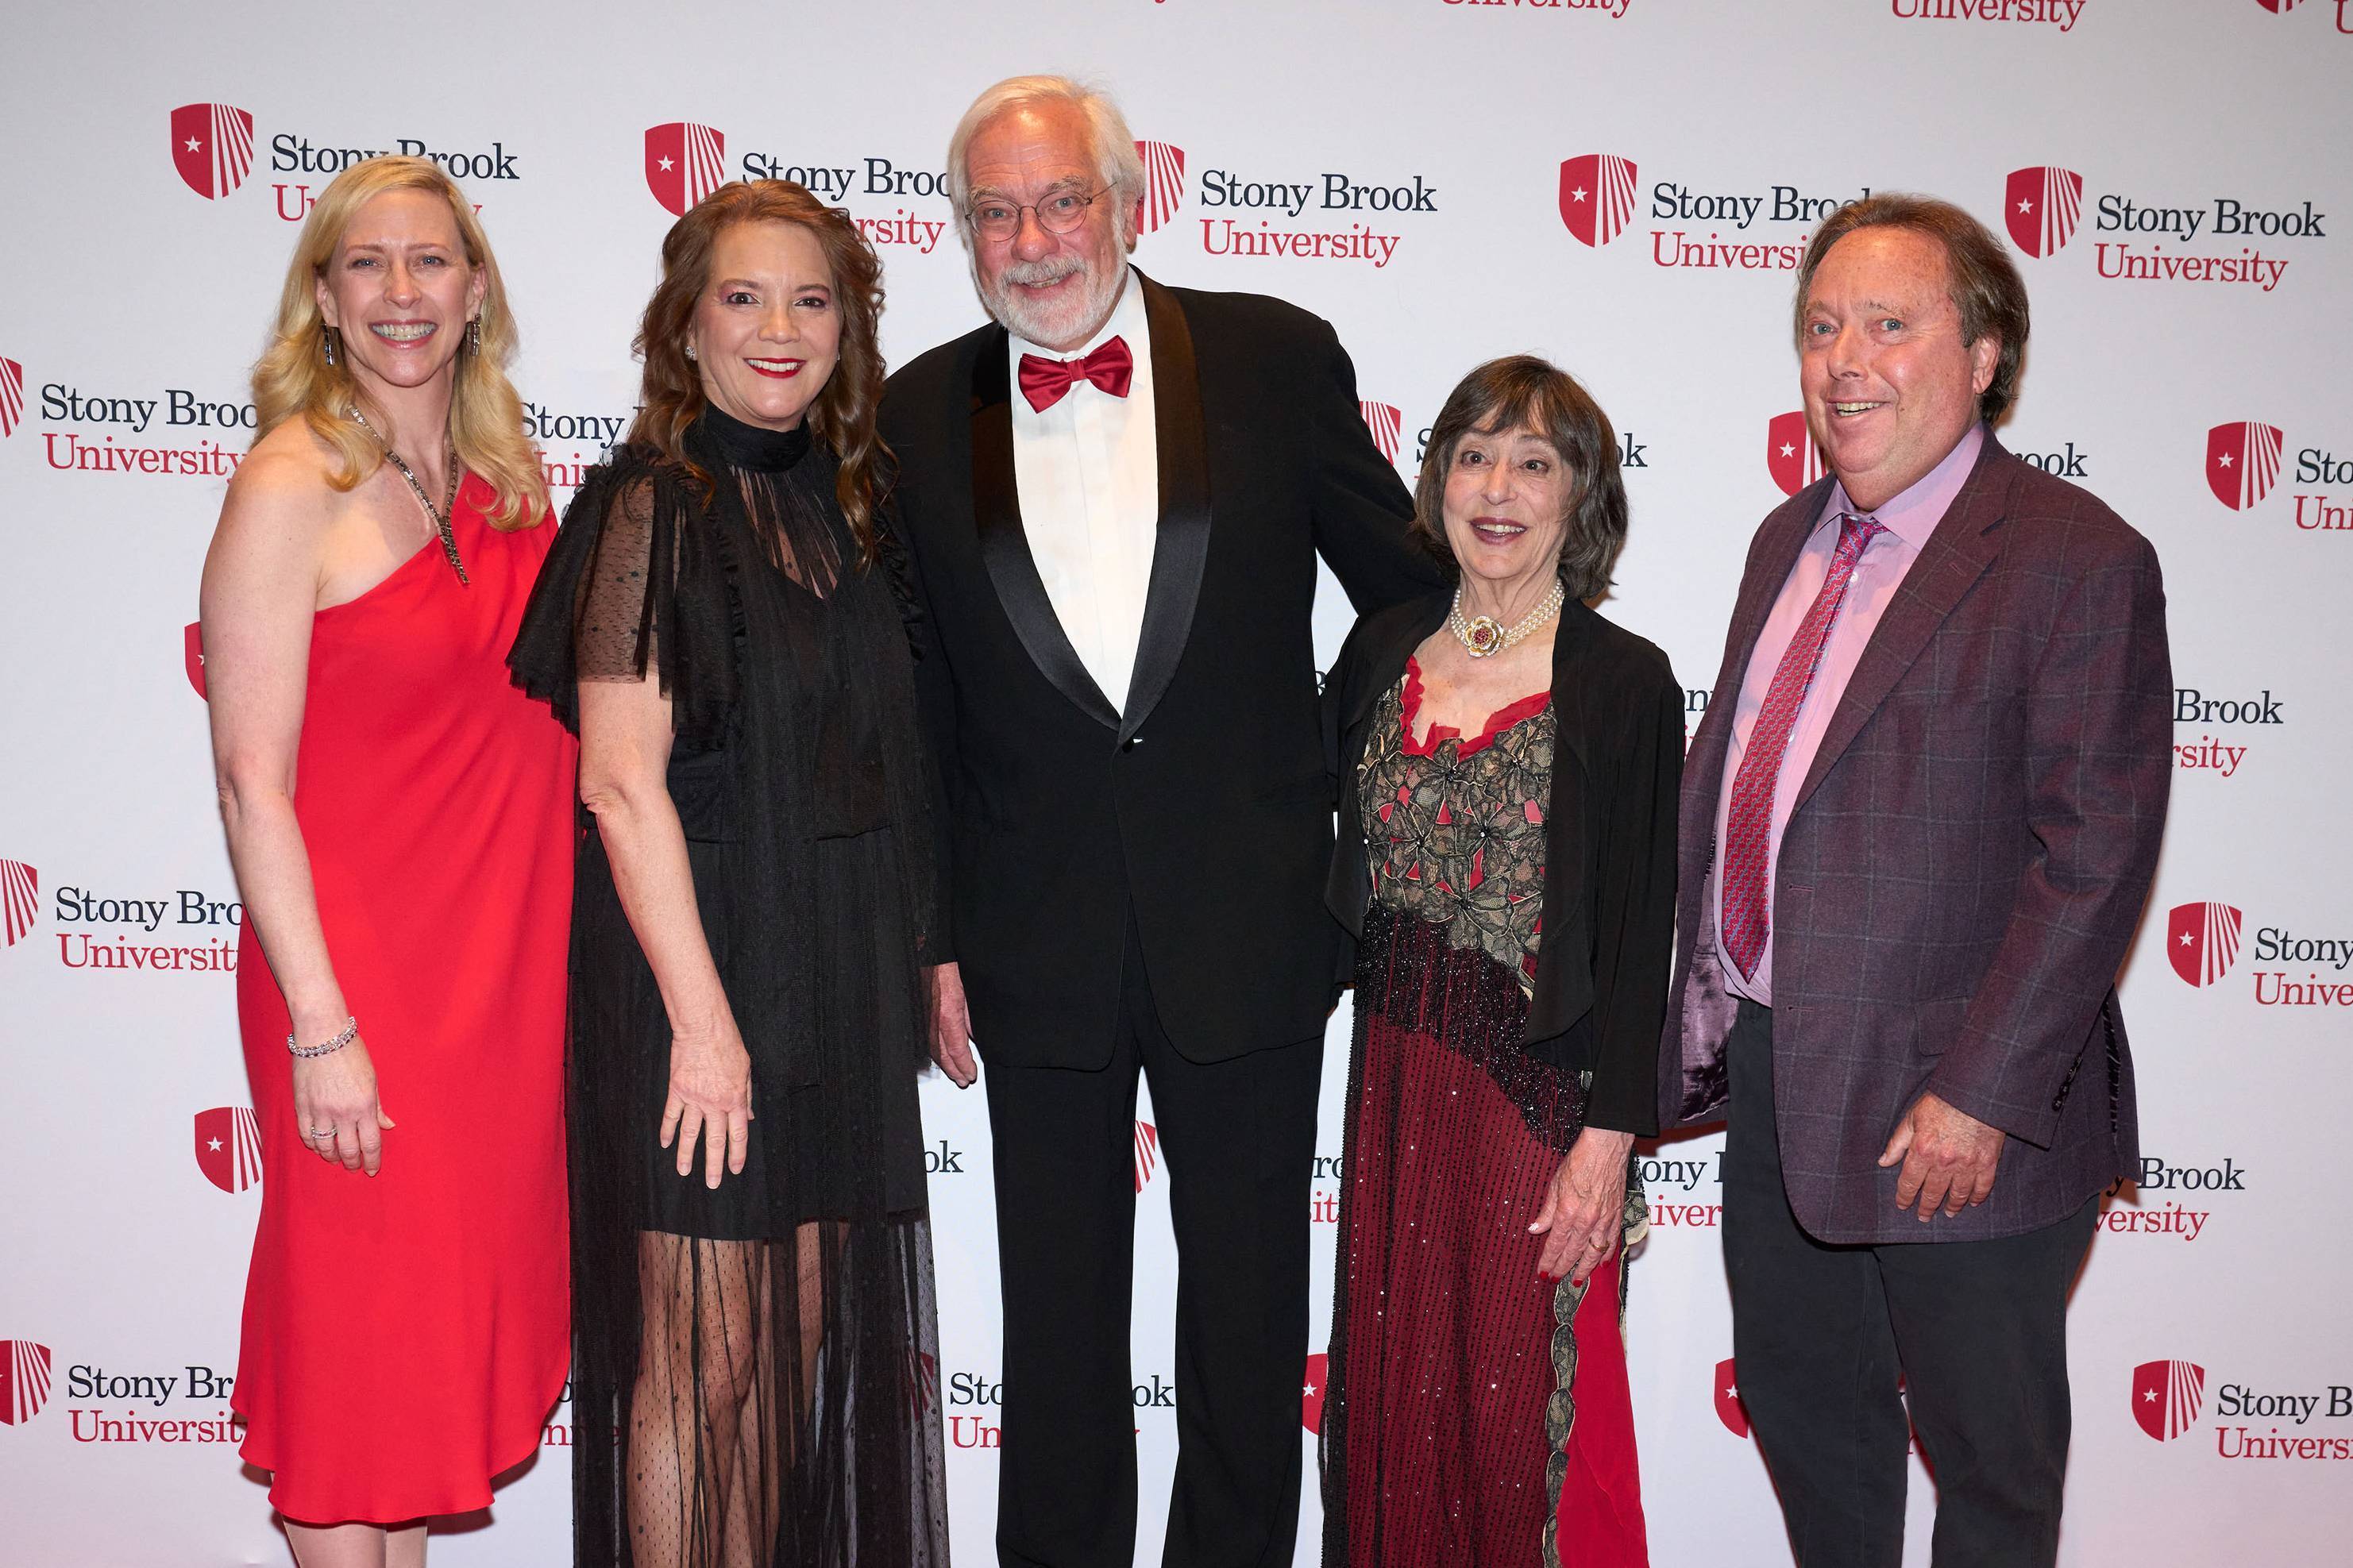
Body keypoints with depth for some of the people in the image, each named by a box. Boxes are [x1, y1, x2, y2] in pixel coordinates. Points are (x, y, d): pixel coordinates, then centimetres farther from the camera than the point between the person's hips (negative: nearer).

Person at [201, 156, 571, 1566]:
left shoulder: (505, 478, 7)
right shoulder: (291, 487, -12)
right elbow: (252, 780, -15)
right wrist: (321, 1025, -17)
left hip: (500, 960, 6)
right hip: (359, 974, -6)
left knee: (458, 1298, 16)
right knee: (360, 1322, 6)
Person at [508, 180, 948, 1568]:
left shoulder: (844, 501, 9)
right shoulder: (652, 505, -11)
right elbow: (622, 783, -16)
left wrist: (922, 953, 9)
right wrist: (702, 1017, -19)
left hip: (838, 973, 7)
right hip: (696, 958, -7)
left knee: (806, 1327, 15)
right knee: (704, 1350, 3)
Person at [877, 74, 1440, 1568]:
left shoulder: (1277, 359, -4)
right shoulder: (919, 414, 1)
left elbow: (1410, 584, 5)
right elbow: (916, 707, 4)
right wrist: (934, 935, 2)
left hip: (1251, 927, -1)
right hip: (1038, 947, 1)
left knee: (1251, 1297, 14)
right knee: (1058, 1316, 14)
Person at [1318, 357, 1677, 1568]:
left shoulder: (1625, 683, -7)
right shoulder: (1380, 654, 6)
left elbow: (1638, 933, -8)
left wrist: (1608, 1139, -12)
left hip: (1540, 1089, -4)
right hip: (1395, 1083, 4)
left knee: (1527, 1410, 5)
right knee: (1391, 1384, 13)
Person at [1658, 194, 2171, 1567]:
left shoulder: (2077, 560, -14)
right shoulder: (1792, 540, 11)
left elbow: (2097, 853, -18)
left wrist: (1982, 1091, -21)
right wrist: (1706, 1010, 11)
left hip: (1954, 1108, -7)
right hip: (1772, 1069, 7)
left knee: (1990, 1453, 13)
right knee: (1802, 1403, 22)